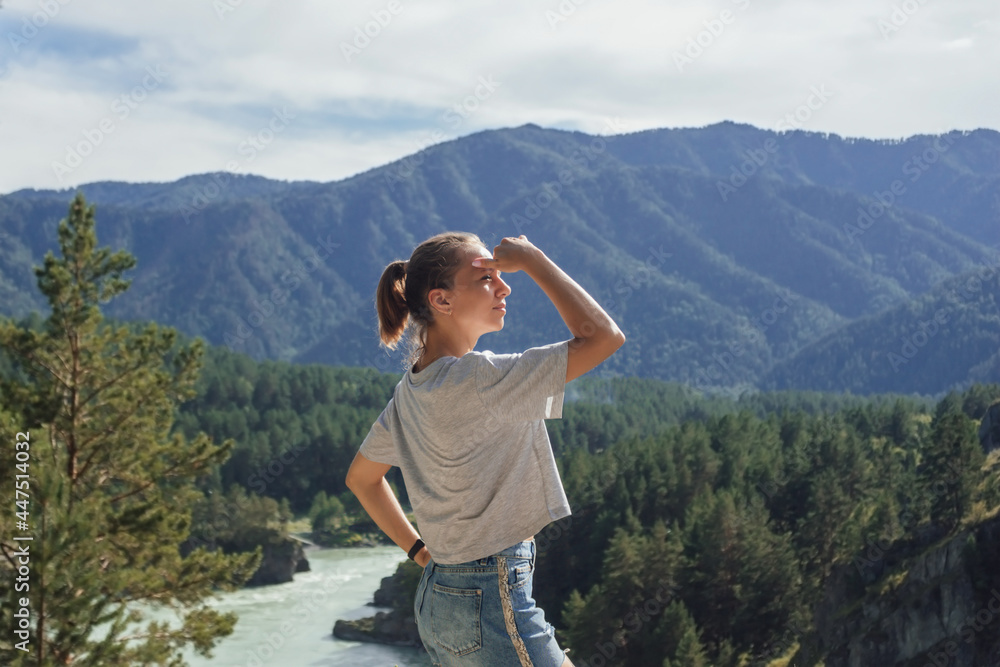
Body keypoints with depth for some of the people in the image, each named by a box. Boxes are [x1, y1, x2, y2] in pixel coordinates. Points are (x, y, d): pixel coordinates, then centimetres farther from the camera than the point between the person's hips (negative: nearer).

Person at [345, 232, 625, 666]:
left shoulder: (410, 391, 7)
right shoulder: (479, 380, -21)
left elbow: (360, 478, 21)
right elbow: (602, 336, -24)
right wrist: (532, 260, -15)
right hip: (492, 604, -9)